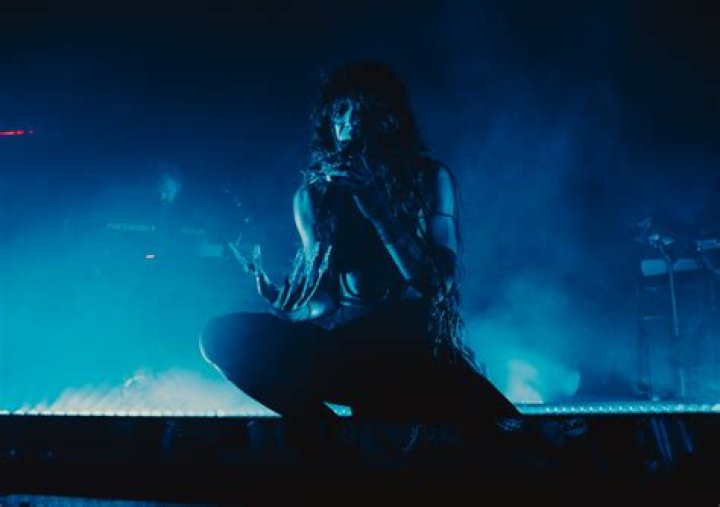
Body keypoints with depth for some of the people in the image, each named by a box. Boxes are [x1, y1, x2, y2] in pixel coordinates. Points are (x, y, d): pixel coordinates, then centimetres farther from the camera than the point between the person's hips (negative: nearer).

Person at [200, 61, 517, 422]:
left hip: (419, 350, -2)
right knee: (221, 336, -21)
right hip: (342, 347, 2)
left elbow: (438, 283, -10)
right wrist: (281, 299, -18)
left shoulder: (429, 178, 1)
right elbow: (323, 298, 5)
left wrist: (378, 210, -19)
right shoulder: (312, 194, 7)